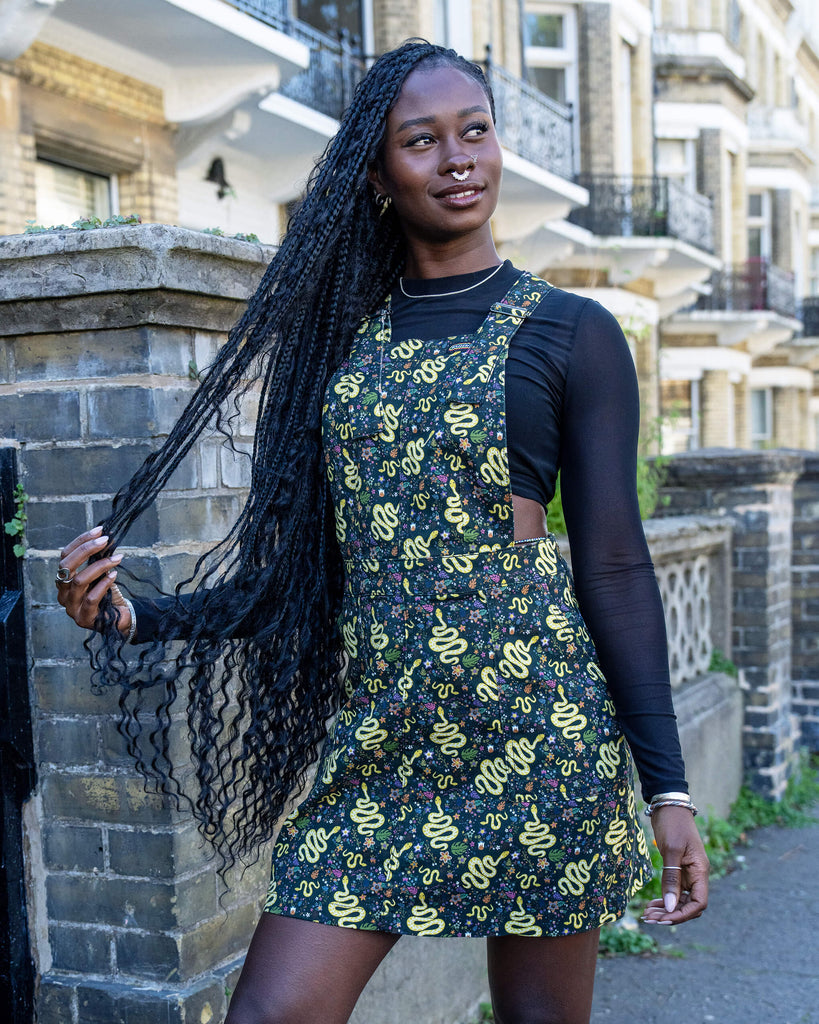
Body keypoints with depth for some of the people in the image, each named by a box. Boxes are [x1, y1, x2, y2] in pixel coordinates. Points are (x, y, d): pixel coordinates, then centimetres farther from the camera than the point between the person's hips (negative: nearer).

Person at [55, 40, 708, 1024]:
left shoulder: (571, 334, 1)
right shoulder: (341, 334, 10)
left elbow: (615, 567, -2)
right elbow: (305, 563, 10)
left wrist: (668, 789, -4)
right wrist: (137, 620, -2)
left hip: (532, 731, -2)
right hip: (375, 742, 3)